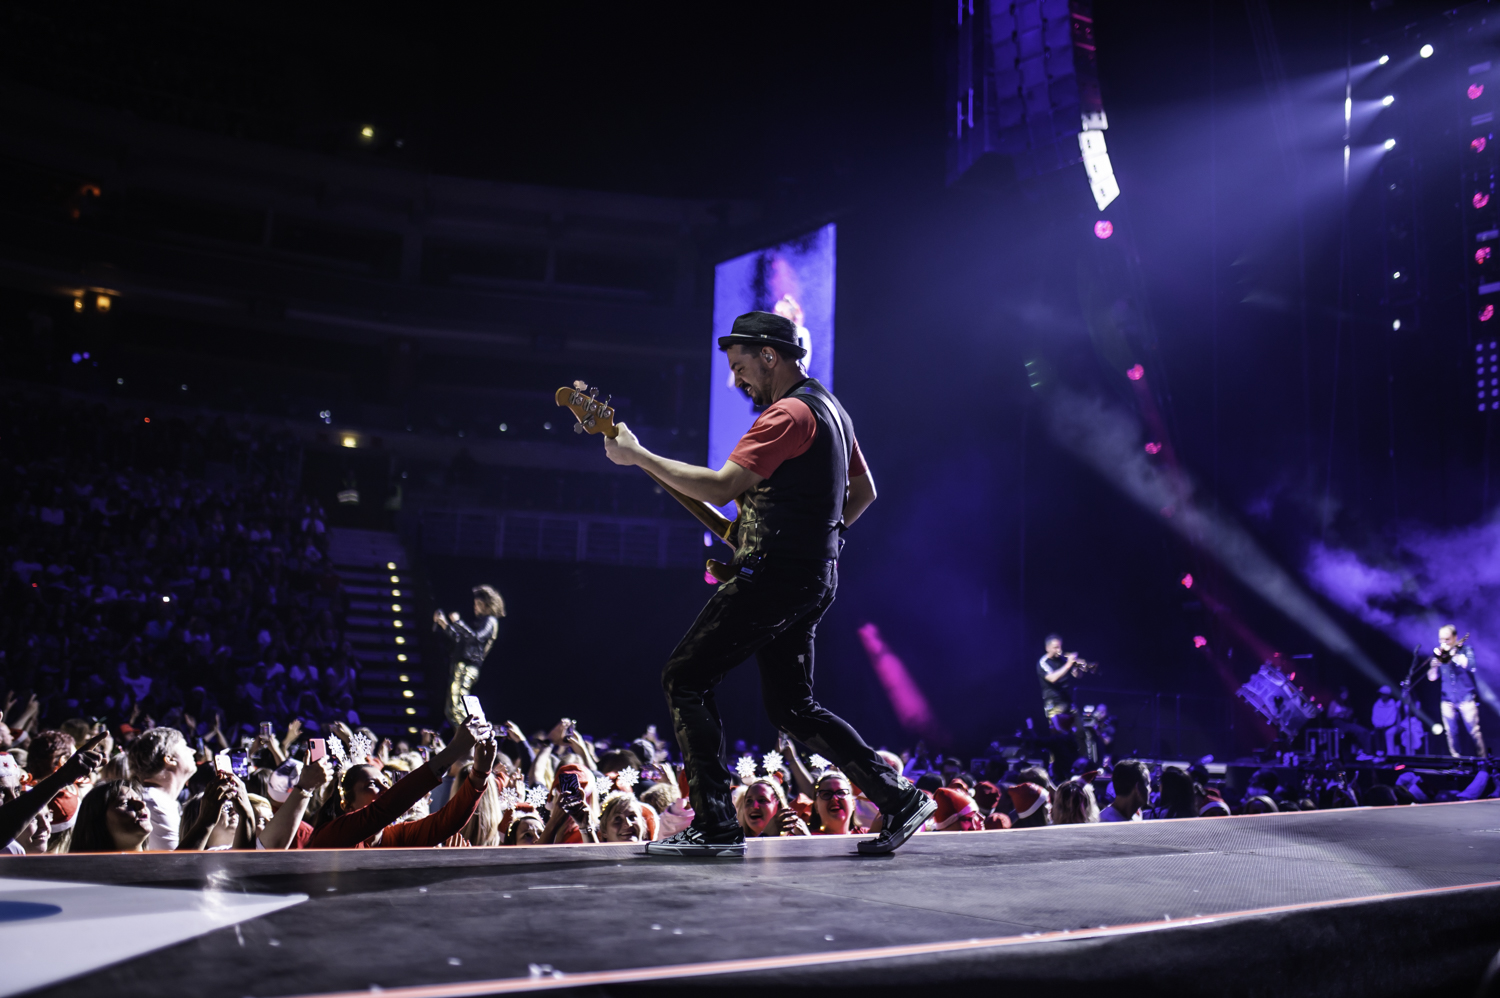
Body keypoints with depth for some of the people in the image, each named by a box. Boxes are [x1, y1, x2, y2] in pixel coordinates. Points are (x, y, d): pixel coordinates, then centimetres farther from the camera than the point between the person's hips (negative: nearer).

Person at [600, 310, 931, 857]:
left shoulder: (790, 414, -15)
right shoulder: (829, 408, 18)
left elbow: (719, 486, -24)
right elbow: (864, 491, 26)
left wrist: (638, 456, -17)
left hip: (775, 574, -10)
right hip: (812, 577, 10)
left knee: (684, 678, -4)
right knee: (791, 706, 15)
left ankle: (715, 826, -4)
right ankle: (897, 797, 13)